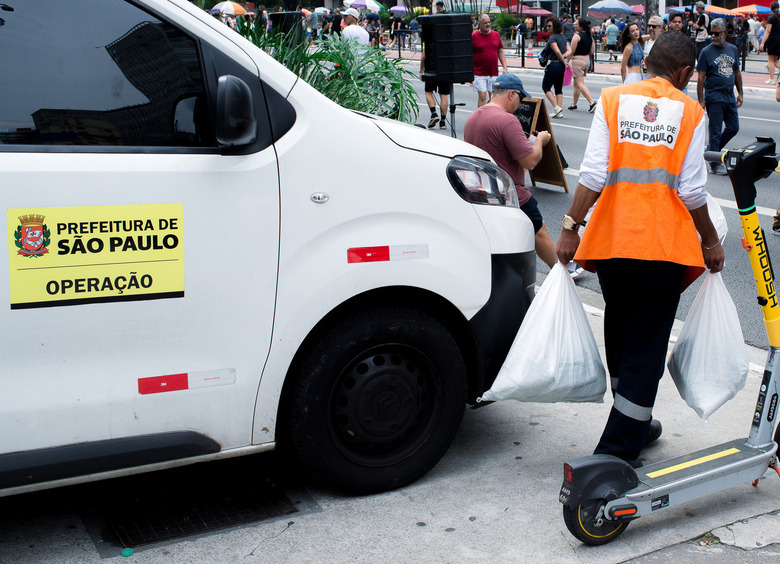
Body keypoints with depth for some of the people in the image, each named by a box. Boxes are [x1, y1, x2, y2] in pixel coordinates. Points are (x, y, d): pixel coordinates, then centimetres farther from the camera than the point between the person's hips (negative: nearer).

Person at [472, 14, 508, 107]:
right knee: (482, 96, -10)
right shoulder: (473, 36, -4)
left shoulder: (496, 35, 9)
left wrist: (505, 68, 7)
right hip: (479, 74, -4)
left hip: (494, 74, 4)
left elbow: (500, 52, 15)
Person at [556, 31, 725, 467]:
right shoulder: (691, 112, 2)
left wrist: (572, 226, -2)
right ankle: (617, 450, 1)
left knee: (620, 329, 21)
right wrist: (710, 240, 11)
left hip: (613, 235, 2)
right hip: (665, 243, -2)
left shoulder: (613, 99, 4)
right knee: (647, 346, 3)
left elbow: (593, 173, -6)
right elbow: (692, 189, -2)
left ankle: (635, 424, 37)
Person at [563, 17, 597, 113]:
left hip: (577, 60, -8)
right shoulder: (590, 36, 8)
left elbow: (571, 51, -15)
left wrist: (567, 62, -4)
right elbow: (592, 52, 10)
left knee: (579, 83, -9)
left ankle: (592, 102, -21)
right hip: (586, 60, 8)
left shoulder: (577, 36, -14)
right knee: (576, 83, 17)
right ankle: (574, 104, 24)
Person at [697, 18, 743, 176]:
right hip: (714, 97, -6)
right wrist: (701, 100, -12)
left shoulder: (733, 49, 10)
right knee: (715, 131, -3)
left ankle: (712, 149, 28)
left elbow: (737, 72, 18)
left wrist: (740, 93, 15)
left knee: (733, 128, 9)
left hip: (730, 97, 6)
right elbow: (701, 77, -7)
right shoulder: (706, 52, -6)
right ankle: (715, 164, 5)